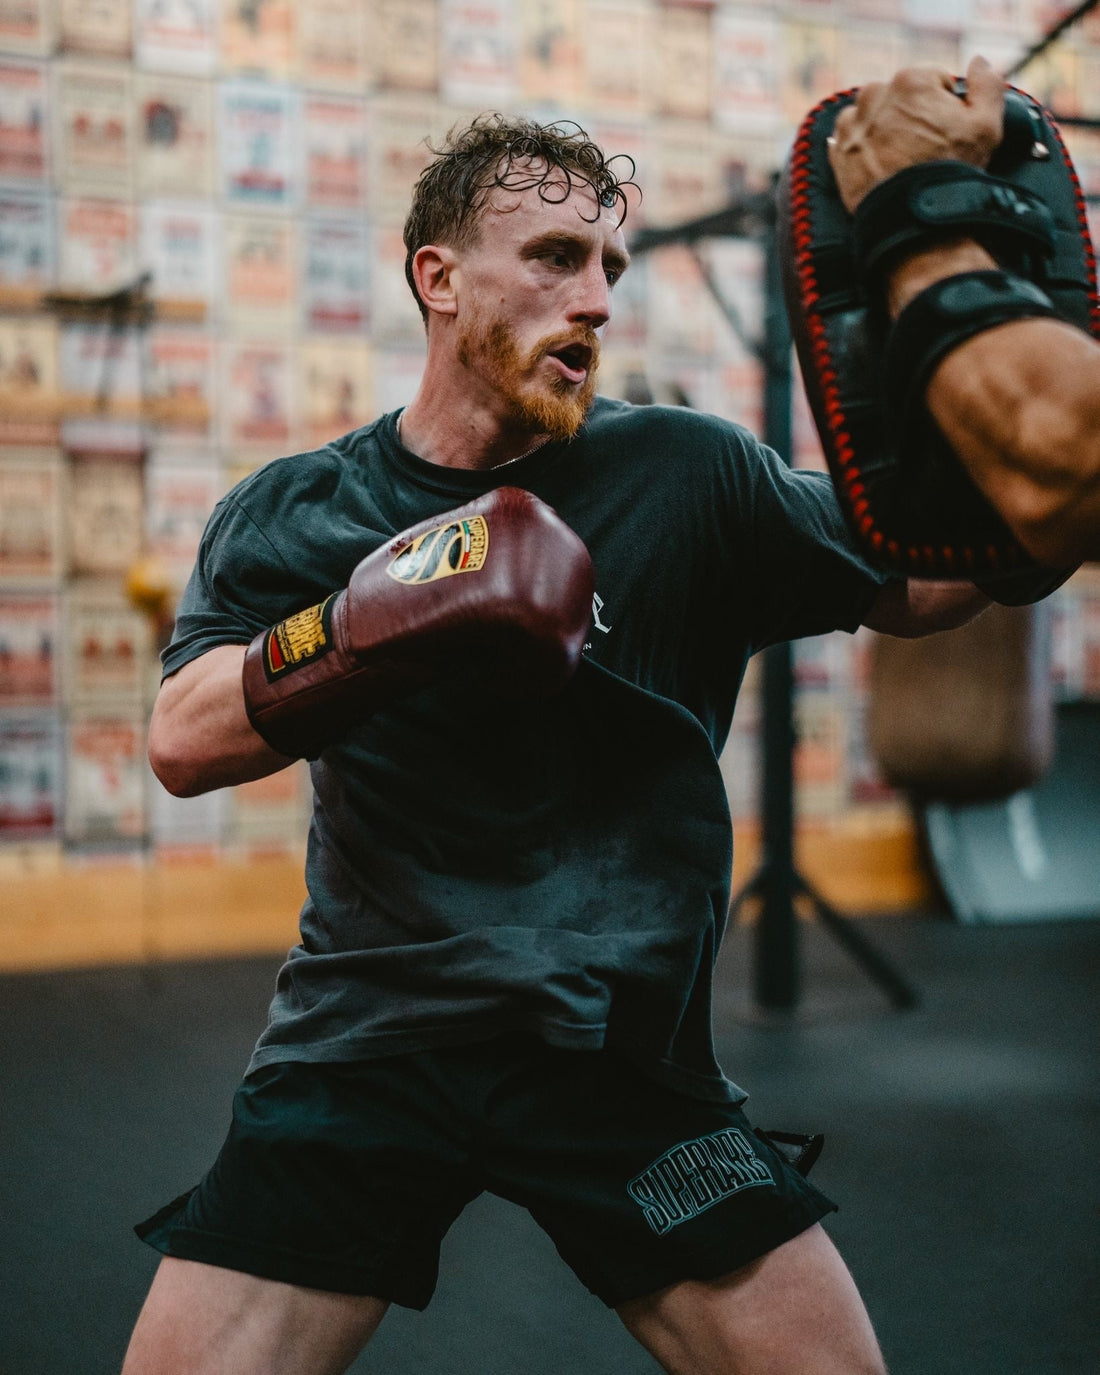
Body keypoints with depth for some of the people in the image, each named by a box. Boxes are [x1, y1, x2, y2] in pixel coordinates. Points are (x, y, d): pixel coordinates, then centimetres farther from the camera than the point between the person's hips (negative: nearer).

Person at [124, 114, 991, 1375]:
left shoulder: (685, 478, -1)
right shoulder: (289, 515, 0)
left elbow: (914, 588, 8)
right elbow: (183, 746, -14)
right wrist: (381, 627, -29)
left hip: (621, 1048, 0)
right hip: (366, 1035, 0)